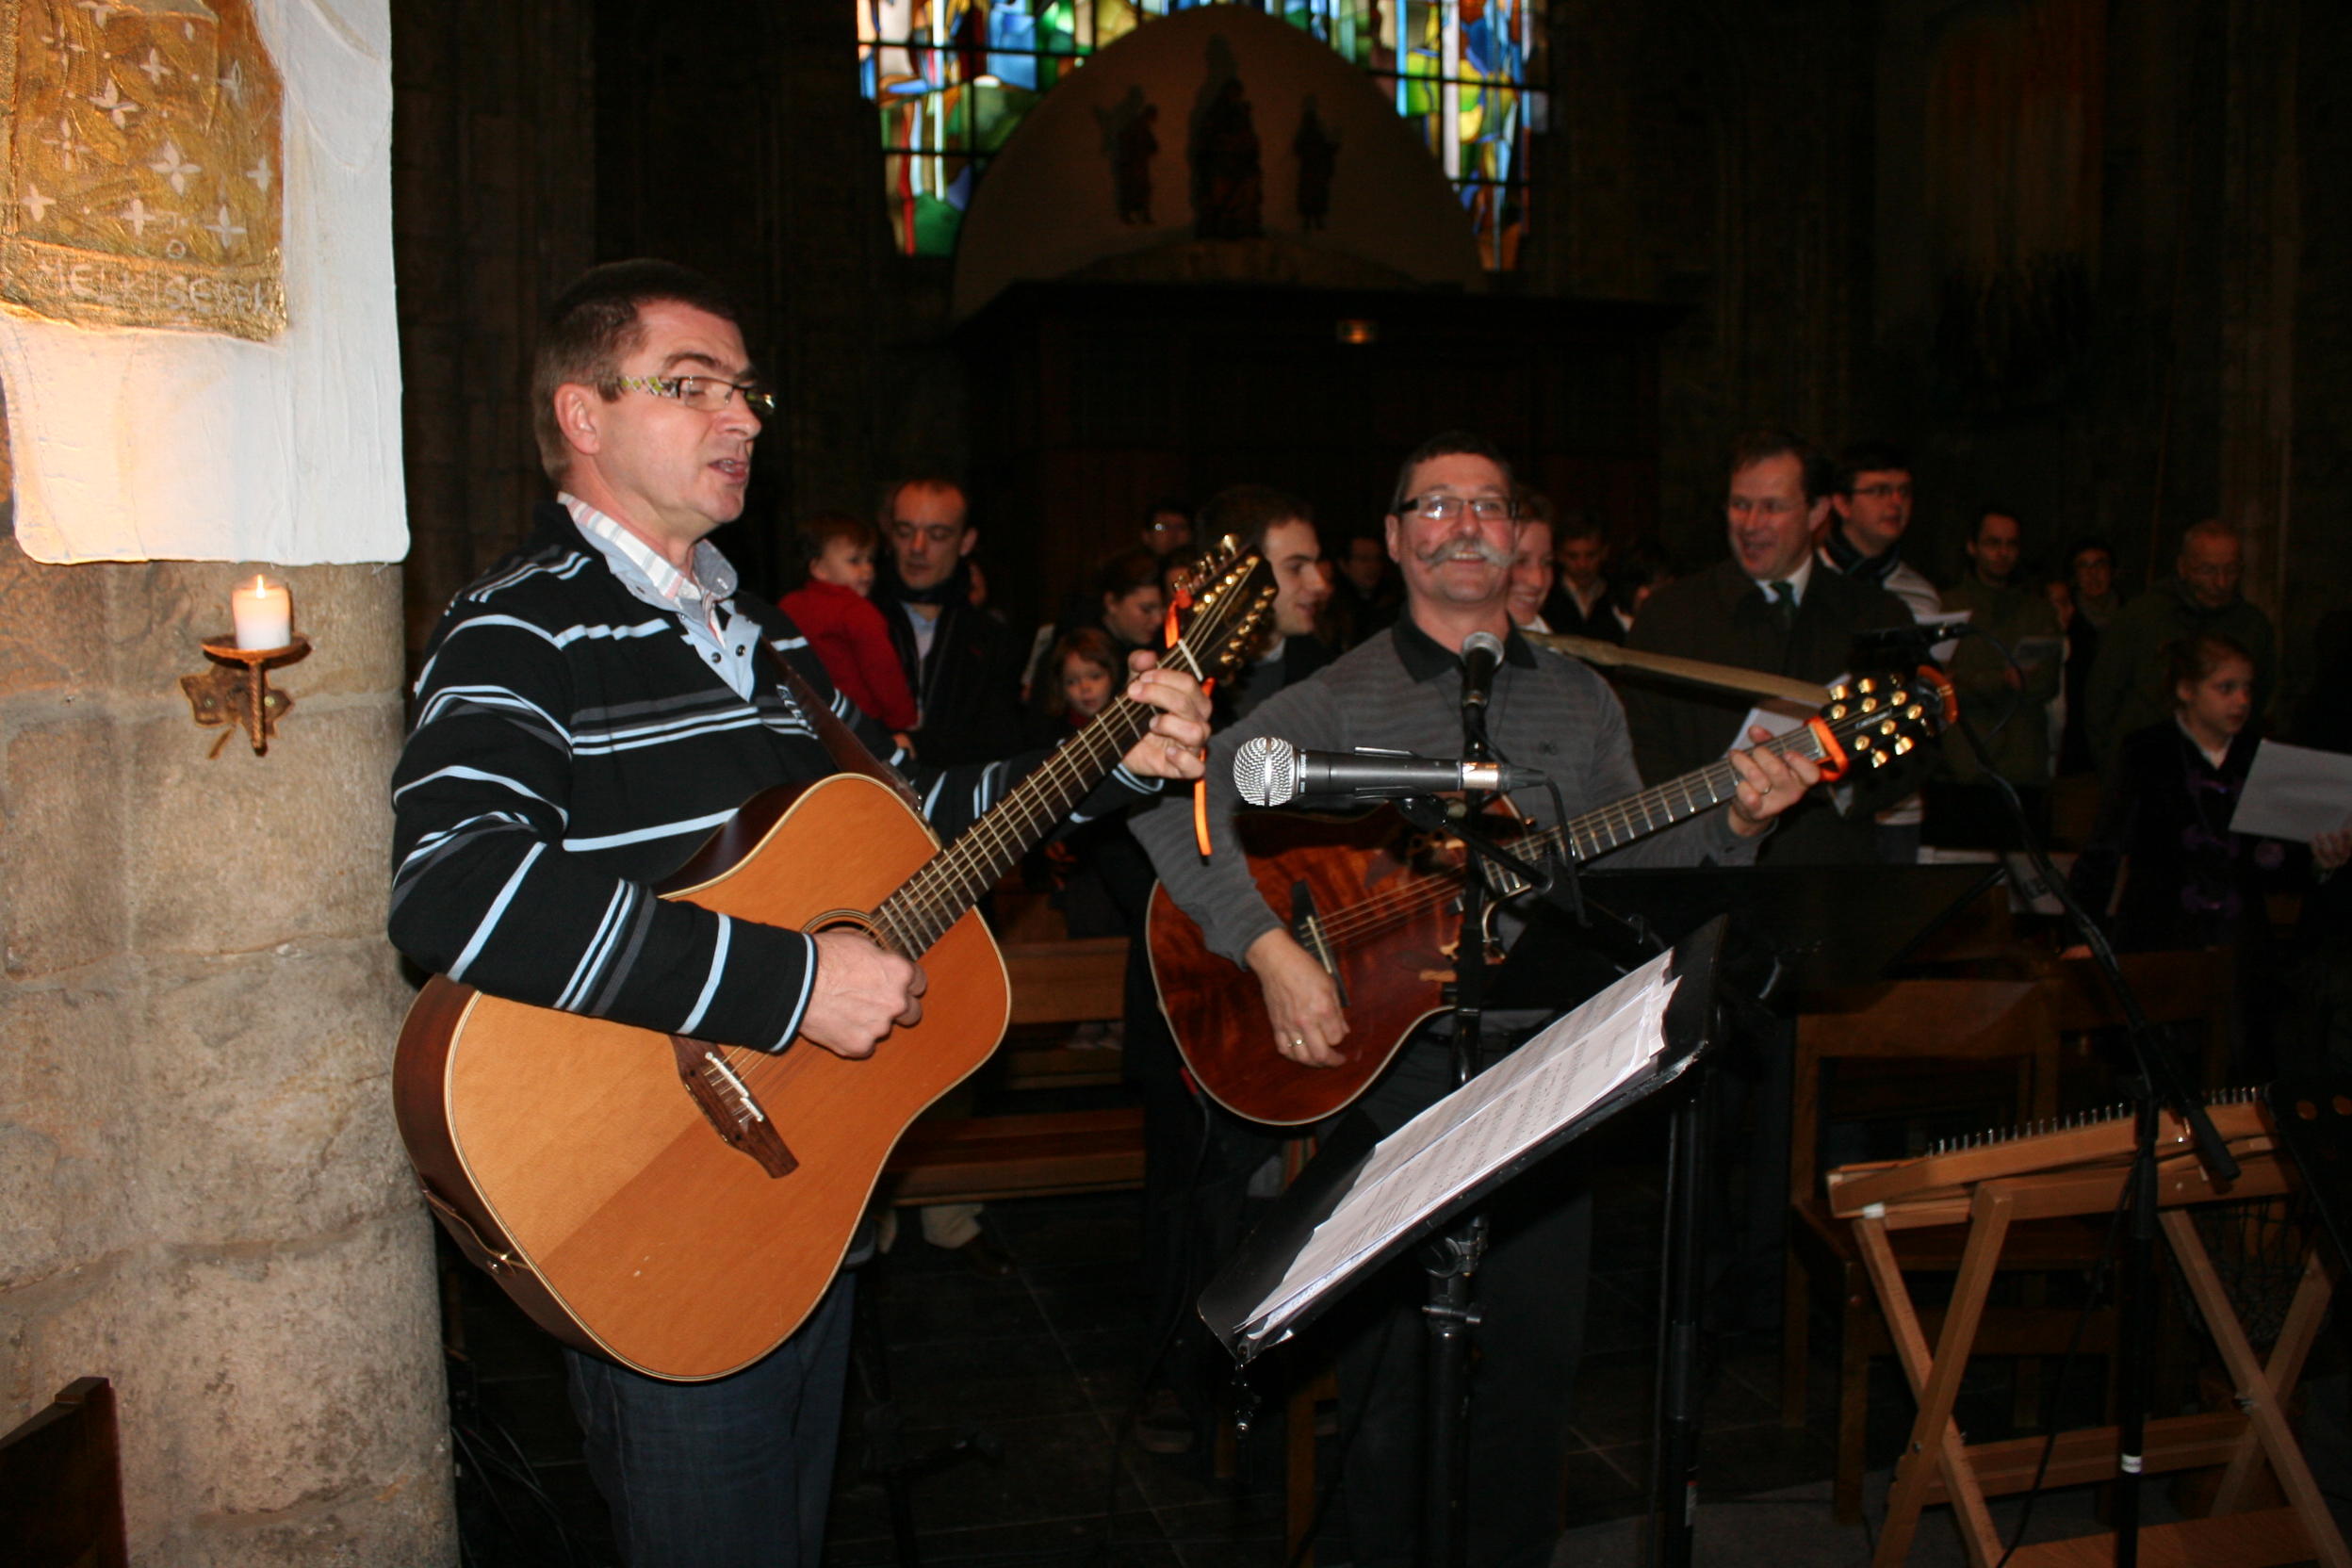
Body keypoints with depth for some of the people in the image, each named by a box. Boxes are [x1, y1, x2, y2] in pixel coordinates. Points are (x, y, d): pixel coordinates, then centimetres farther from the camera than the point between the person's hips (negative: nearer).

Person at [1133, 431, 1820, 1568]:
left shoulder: (1580, 700, 10)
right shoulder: (1341, 700, -5)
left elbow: (1628, 869, 9)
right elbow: (1177, 801, -15)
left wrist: (1732, 821, -10)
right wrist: (1270, 948, -24)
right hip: (1387, 1077, -3)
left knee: (1537, 1360, 13)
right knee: (1391, 1368, 6)